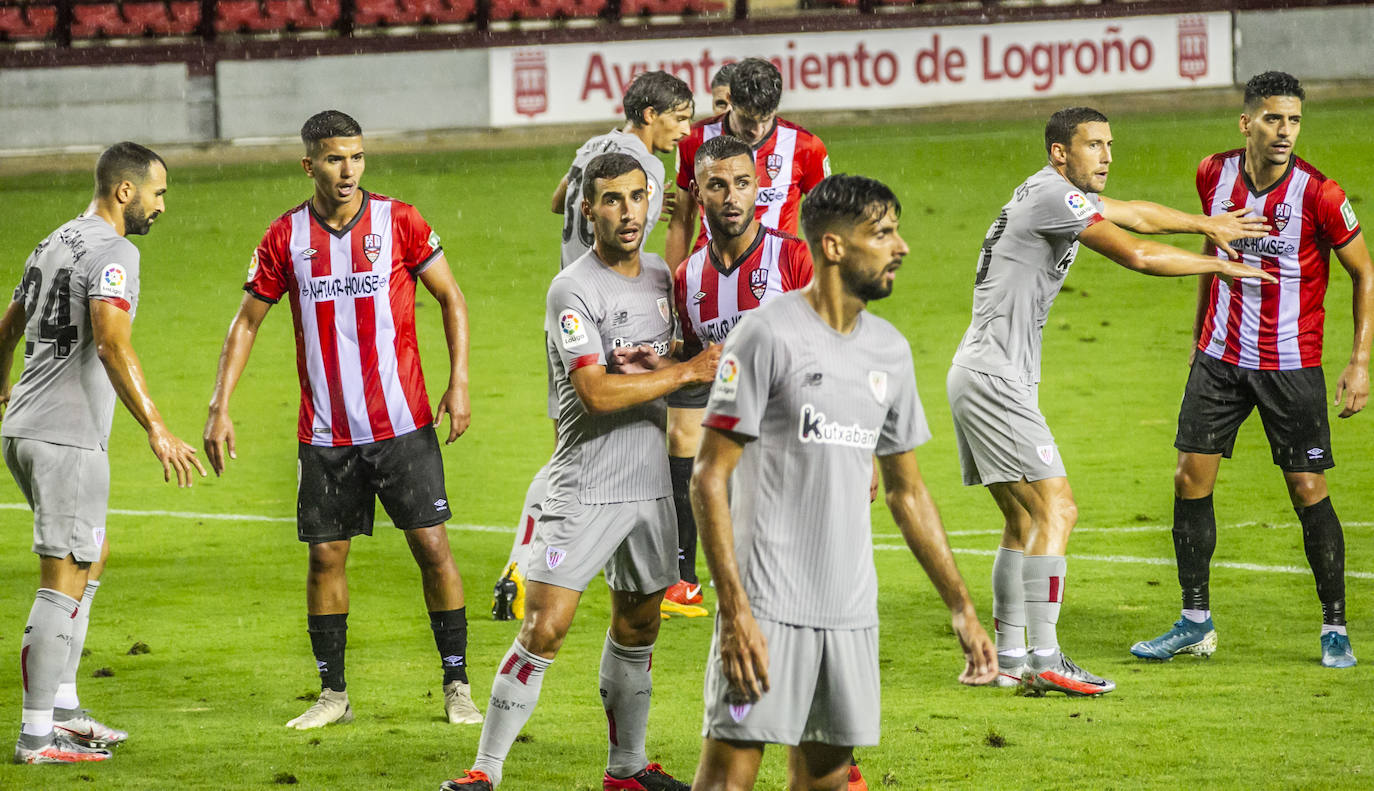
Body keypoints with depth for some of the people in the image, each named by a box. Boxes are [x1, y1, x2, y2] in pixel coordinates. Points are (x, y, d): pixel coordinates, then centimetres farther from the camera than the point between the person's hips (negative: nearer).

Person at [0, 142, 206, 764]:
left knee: (92, 555, 21)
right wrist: (157, 432, -29)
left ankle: (62, 707, 22)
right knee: (64, 579, -6)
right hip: (66, 438, -10)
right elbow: (112, 345, -26)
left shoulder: (53, 245, 16)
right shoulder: (112, 252, -12)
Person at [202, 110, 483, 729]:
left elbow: (451, 298, 4)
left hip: (402, 423, -2)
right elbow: (246, 322, 8)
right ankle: (333, 694, 15)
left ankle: (457, 687, 5)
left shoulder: (398, 221, -3)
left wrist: (459, 382, -6)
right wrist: (219, 407, 1)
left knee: (432, 545, -4)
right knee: (326, 555, 4)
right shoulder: (286, 236, 1)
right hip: (325, 433, 2)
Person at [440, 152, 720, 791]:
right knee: (545, 627, -12)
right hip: (585, 491, -7)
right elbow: (597, 394, -23)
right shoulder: (573, 290, -13)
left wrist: (654, 364, -1)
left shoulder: (659, 277, 10)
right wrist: (688, 371, -18)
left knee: (637, 626, 14)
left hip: (651, 486, 7)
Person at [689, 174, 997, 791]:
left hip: (852, 614, 7)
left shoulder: (889, 350, 12)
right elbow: (709, 478, -10)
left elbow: (907, 490, 22)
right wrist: (735, 612, -18)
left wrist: (961, 609, 19)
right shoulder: (768, 335, -8)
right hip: (768, 608, -6)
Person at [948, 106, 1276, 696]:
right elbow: (1136, 254, -21)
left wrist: (1209, 224, 31)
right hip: (994, 378, -11)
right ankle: (1044, 659, -18)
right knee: (1055, 510, -14)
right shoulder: (1054, 195, -14)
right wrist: (1220, 266, -10)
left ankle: (1009, 655, 15)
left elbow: (1133, 214, 32)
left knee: (1024, 521, 14)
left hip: (978, 378, 11)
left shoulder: (1059, 194, 17)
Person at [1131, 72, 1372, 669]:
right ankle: (1196, 624, 12)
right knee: (1191, 480, 0)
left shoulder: (1319, 194, -15)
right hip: (1220, 356, 4)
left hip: (1291, 364, -4)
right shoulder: (1214, 175, -2)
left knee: (1308, 491, -4)